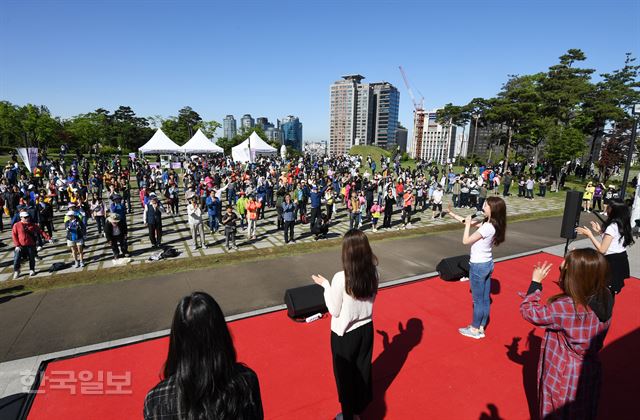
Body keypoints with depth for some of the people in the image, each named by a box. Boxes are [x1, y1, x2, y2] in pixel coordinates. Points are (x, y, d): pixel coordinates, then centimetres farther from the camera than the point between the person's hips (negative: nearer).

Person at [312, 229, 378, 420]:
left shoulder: (340, 278, -30)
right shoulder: (373, 272, -15)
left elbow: (334, 310, -17)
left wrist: (325, 285, -8)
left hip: (344, 334, -5)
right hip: (366, 329, 5)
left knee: (345, 374, 19)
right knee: (363, 369, 26)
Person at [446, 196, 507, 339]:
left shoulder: (487, 227, -26)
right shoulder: (491, 224, 1)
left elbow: (465, 241, -21)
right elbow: (470, 222, 11)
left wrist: (467, 224, -11)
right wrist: (451, 214, 10)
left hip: (478, 266, -9)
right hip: (488, 264, 9)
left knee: (478, 300, 6)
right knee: (485, 299, 16)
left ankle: (475, 329, 21)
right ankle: (481, 328, 29)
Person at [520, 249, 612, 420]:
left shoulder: (565, 307, -34)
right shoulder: (605, 298, -14)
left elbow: (528, 311, -21)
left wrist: (536, 282, -12)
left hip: (564, 377, -6)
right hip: (590, 372, 6)